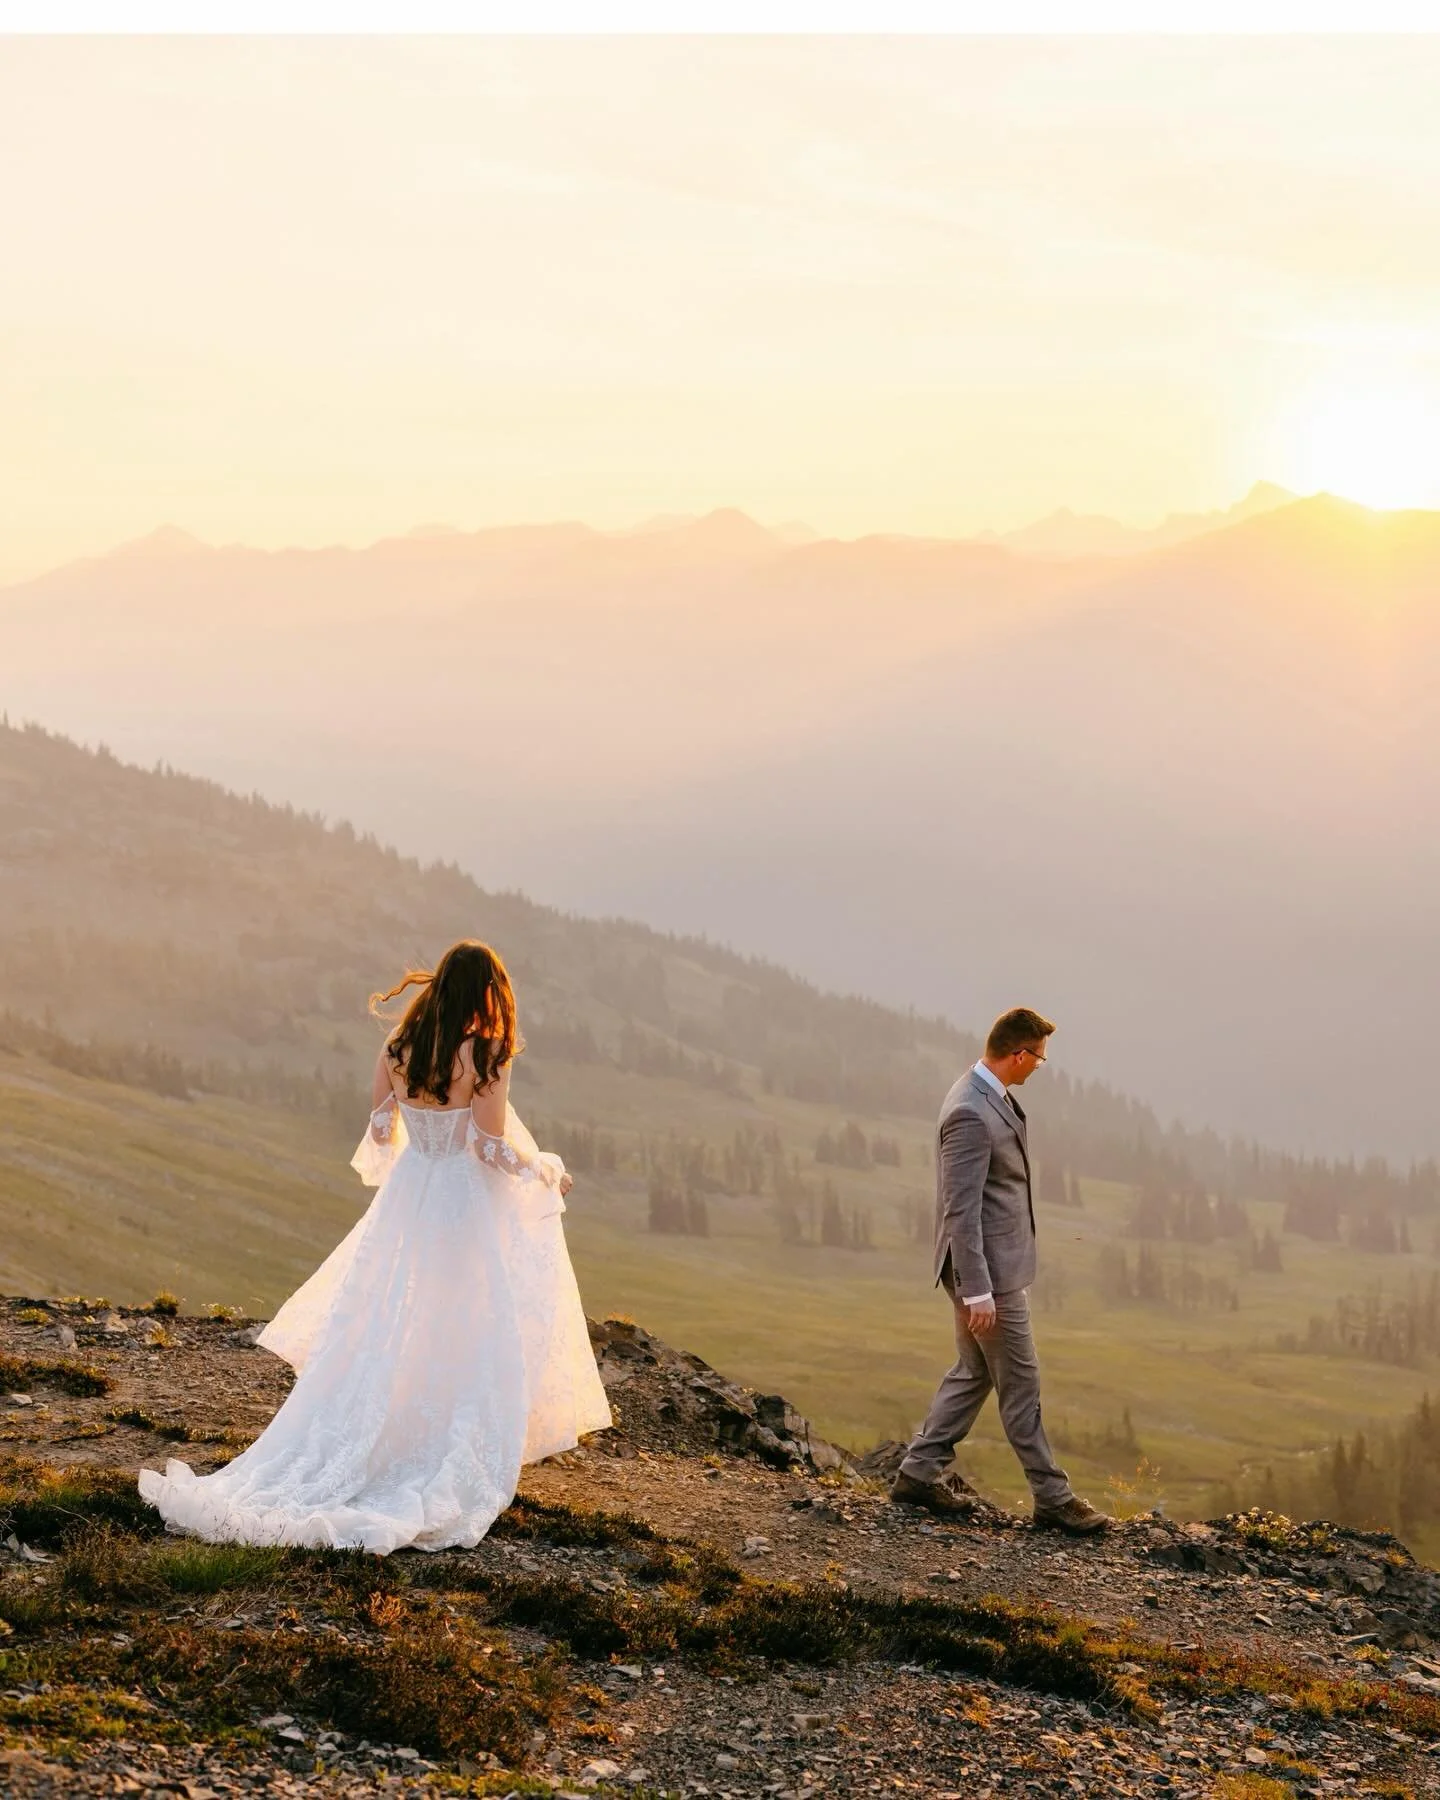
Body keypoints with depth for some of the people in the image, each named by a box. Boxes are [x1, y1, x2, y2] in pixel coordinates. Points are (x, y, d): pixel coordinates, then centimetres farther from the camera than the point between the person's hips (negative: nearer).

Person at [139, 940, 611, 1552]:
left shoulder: (397, 1048, -2)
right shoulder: (485, 1055, -17)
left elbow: (380, 1133, 6)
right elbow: (493, 1149, -16)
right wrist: (547, 1173, 1)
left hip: (405, 1201, 5)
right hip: (468, 1209, -5)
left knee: (379, 1337, 15)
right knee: (465, 1344, 6)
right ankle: (454, 1471, 10)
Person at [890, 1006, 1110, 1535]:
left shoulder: (990, 1096, 8)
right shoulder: (971, 1113, -24)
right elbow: (960, 1210, -25)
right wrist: (977, 1291, -24)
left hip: (997, 1261, 10)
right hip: (987, 1270, -10)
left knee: (974, 1371, 17)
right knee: (1019, 1382, 0)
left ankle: (919, 1472, 23)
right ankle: (1052, 1497, 10)